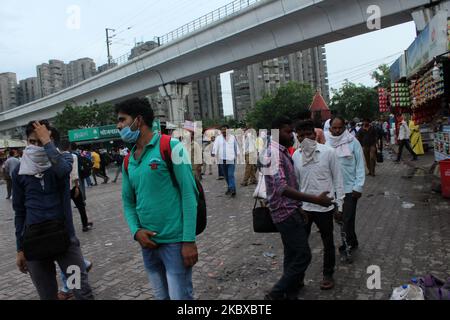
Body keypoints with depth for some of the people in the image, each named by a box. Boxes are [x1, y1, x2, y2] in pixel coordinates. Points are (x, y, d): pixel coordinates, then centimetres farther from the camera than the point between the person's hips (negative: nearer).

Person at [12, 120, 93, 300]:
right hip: (34, 239, 2)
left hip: (63, 234, -2)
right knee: (47, 295, 13)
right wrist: (20, 248, 10)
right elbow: (19, 211, 10)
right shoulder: (20, 172, 5)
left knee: (83, 292, 0)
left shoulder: (64, 159, -1)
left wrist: (47, 142, -19)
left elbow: (62, 170, -28)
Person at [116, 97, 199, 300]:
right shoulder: (128, 161, 9)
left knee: (180, 296, 2)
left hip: (175, 242, -6)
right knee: (161, 296, 19)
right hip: (148, 243, 6)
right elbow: (128, 202, 14)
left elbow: (188, 194, -13)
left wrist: (189, 240, -16)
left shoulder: (170, 147, -9)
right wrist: (136, 231, -5)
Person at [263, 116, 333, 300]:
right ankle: (276, 295, 3)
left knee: (293, 256, 17)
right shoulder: (274, 153, -20)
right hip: (286, 212, -10)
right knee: (302, 256, -7)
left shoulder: (282, 152, 14)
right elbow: (282, 188, -31)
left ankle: (290, 293, 30)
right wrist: (316, 199, -33)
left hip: (290, 211, 10)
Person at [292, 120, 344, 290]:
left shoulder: (328, 152, -10)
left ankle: (328, 274, 37)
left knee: (328, 243, 16)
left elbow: (337, 179, -5)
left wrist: (339, 204, -5)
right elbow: (295, 181, 6)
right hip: (303, 207, 2)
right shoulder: (296, 155, -1)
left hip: (325, 207, -2)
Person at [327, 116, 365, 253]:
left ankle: (349, 243, 19)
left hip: (350, 188, -4)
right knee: (339, 217, 13)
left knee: (348, 218, -1)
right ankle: (352, 242, 31)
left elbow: (360, 165, -6)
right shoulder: (327, 144, 1)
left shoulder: (353, 142, -8)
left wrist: (358, 186, -9)